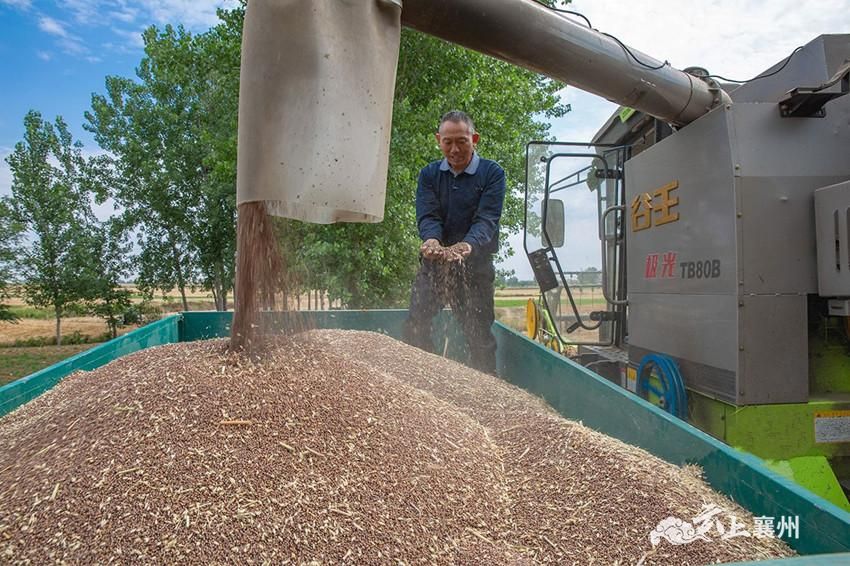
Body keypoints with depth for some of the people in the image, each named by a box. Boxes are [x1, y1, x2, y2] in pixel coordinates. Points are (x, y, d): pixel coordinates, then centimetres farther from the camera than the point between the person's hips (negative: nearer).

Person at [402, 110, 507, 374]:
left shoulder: (492, 173, -4)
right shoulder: (429, 174, 5)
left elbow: (486, 219, -17)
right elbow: (427, 215, -10)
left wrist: (468, 245, -39)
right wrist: (432, 240, -33)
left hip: (476, 265, -3)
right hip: (434, 262, 3)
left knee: (479, 334, 3)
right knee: (414, 327, 5)